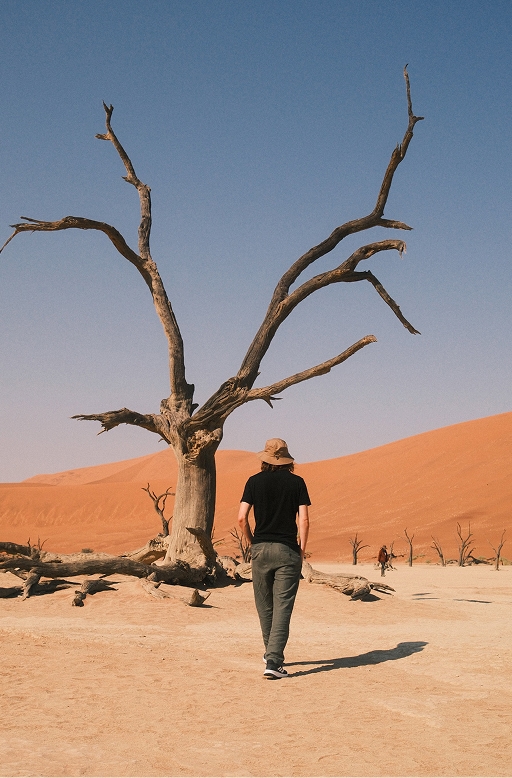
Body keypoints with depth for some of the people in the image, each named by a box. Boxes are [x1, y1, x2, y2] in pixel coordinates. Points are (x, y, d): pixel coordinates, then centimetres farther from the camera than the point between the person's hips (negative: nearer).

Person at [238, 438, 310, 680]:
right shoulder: (296, 482, 1)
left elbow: (242, 518, -3)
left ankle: (271, 654, 30)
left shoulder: (255, 481, 3)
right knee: (282, 607, -3)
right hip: (287, 551, -2)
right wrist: (302, 549, 6)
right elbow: (304, 520, -5)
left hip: (261, 549, 2)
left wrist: (252, 542, 11)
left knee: (264, 605, 16)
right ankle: (274, 661, -13)